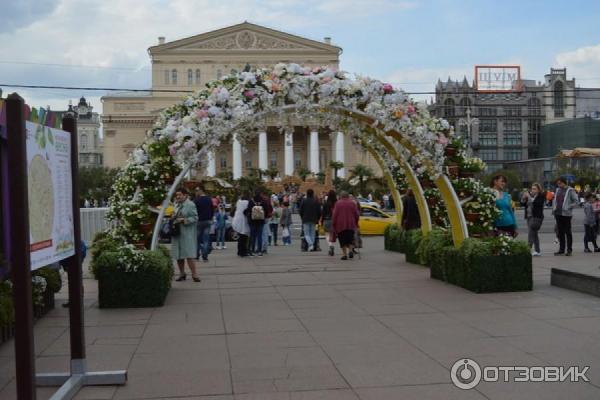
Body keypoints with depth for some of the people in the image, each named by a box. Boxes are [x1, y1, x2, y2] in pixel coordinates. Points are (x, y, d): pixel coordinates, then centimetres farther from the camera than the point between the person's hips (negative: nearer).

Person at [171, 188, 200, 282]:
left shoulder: (190, 205, -7)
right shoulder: (177, 205, 16)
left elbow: (195, 218, -11)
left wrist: (184, 220, -19)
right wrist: (173, 218, 8)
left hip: (187, 233, -7)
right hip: (177, 233, 8)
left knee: (189, 254, -12)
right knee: (178, 255, 8)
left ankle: (194, 274, -9)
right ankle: (182, 273, 19)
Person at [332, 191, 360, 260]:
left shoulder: (338, 203, -3)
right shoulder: (352, 203, 5)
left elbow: (334, 215, -7)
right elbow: (357, 214, 4)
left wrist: (333, 225, 1)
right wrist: (356, 223, 18)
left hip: (340, 225, -2)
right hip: (351, 225, 2)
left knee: (343, 241, 5)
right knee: (350, 239, 12)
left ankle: (345, 254, 0)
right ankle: (350, 250, -9)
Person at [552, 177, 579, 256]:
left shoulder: (570, 190, -5)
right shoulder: (558, 190, 13)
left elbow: (576, 201, -7)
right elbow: (554, 200, 22)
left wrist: (569, 207, -14)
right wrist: (554, 209, 9)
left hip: (566, 214, -6)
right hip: (558, 214, 6)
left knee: (568, 232, 1)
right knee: (560, 232, 9)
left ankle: (569, 250, 8)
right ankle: (561, 249, 15)